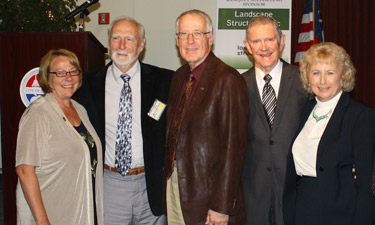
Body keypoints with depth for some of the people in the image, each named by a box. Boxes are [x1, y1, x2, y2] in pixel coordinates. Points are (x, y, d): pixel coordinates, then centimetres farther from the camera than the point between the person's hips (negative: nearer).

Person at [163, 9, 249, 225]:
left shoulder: (228, 80, -16)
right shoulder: (179, 76, 9)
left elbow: (233, 147, -19)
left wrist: (221, 206, -19)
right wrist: (168, 177, 6)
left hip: (206, 190, -7)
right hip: (174, 183, 7)